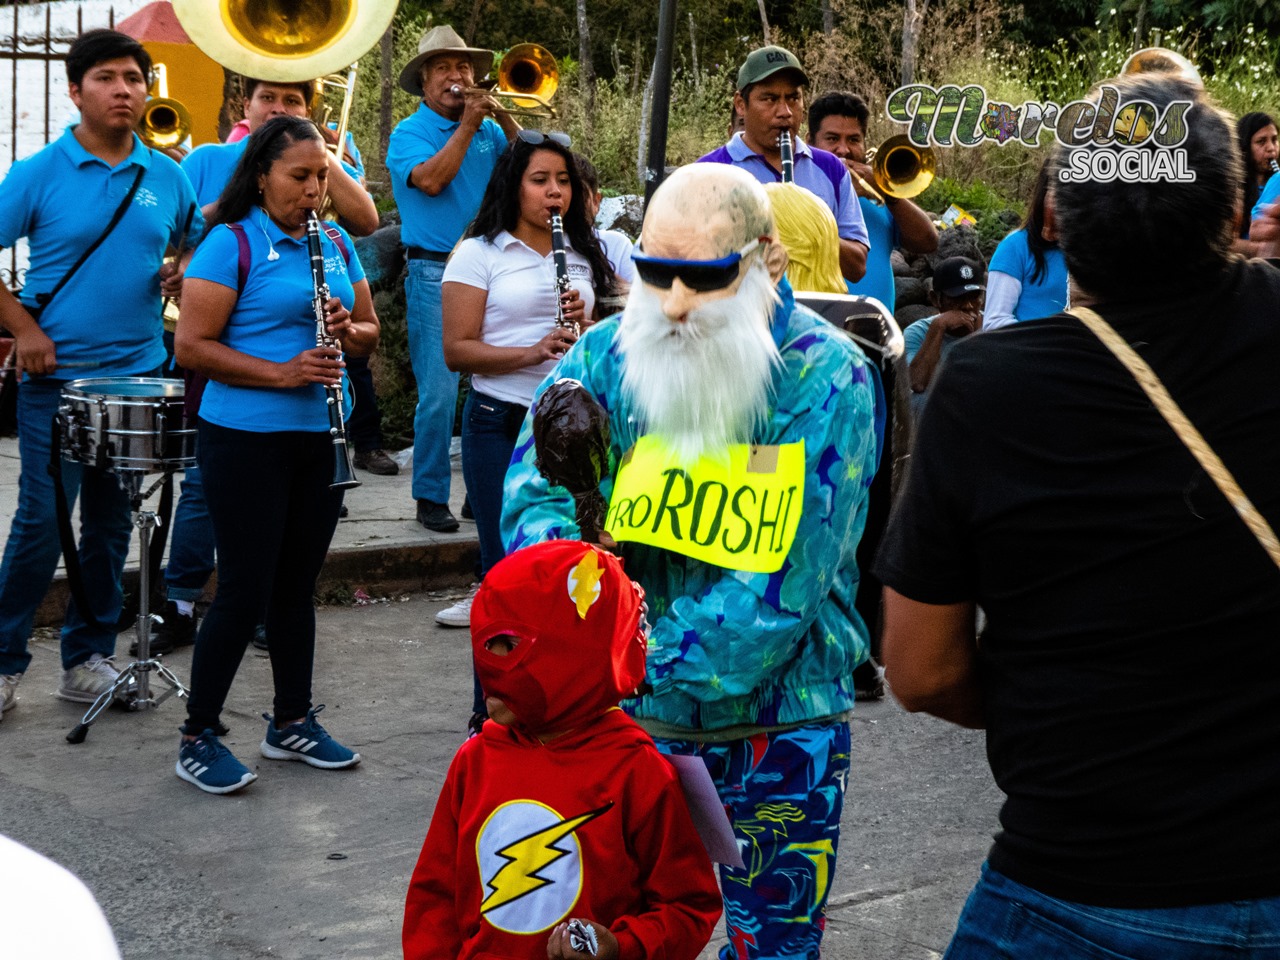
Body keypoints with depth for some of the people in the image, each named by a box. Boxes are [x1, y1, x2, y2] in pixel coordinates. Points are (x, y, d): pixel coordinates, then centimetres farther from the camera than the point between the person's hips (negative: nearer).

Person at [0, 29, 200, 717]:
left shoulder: (166, 176, 6)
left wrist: (185, 275, -1)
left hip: (138, 374, 4)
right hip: (56, 377, -4)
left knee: (111, 523, 10)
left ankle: (88, 659, 22)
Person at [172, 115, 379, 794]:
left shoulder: (336, 244, 11)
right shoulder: (232, 244, -9)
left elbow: (370, 331, 15)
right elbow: (191, 347, -14)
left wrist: (348, 331, -8)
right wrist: (280, 372, -22)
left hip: (319, 436, 6)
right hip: (245, 440, -6)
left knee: (297, 585, 15)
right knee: (246, 589, -3)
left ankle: (292, 722, 27)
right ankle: (198, 737, 9)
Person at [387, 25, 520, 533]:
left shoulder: (488, 129, 13)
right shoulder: (409, 133, 1)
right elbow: (430, 179, -18)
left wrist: (504, 118, -5)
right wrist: (467, 126, -11)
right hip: (436, 274, -4)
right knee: (439, 392, -7)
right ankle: (431, 497, 4)